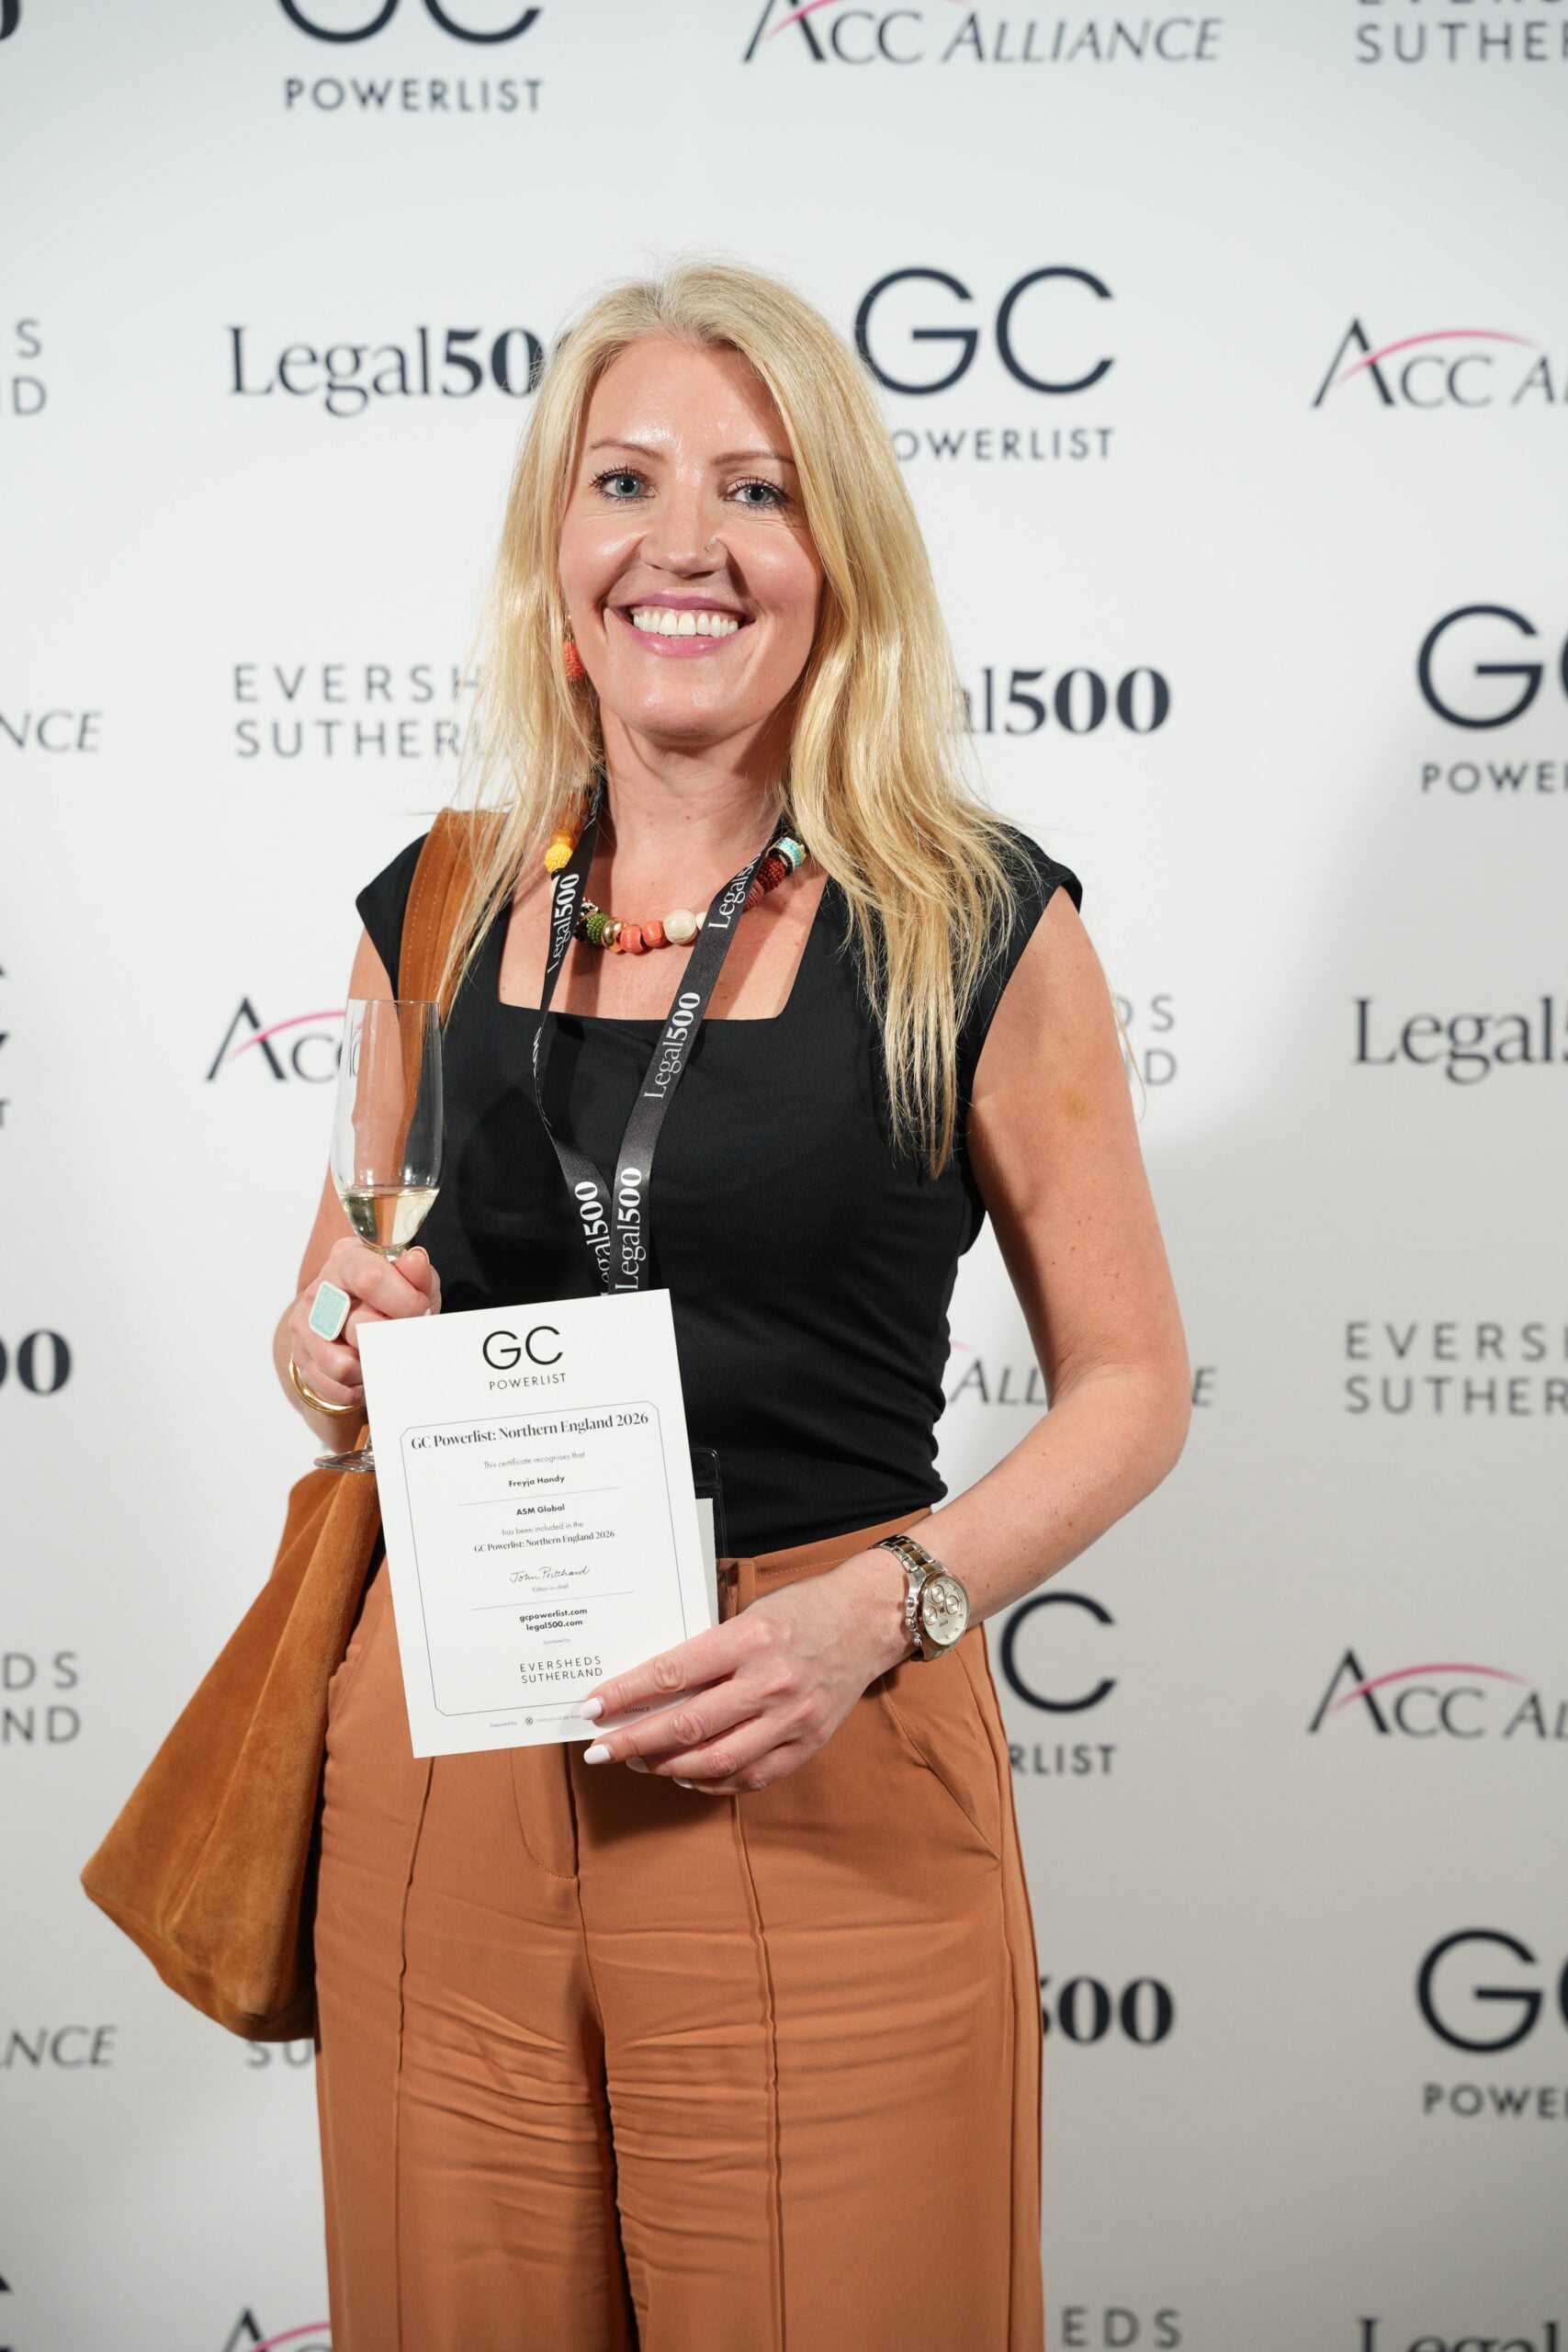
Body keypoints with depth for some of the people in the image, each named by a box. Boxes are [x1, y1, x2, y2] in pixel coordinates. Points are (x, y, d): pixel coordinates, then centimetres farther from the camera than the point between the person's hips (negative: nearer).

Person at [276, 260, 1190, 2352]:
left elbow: (1131, 1383, -1)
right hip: (441, 1764, 3)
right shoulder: (435, 912, 5)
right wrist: (333, 1352, -5)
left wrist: (875, 1608, -16)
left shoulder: (975, 920, -5)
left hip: (816, 1784, -3)